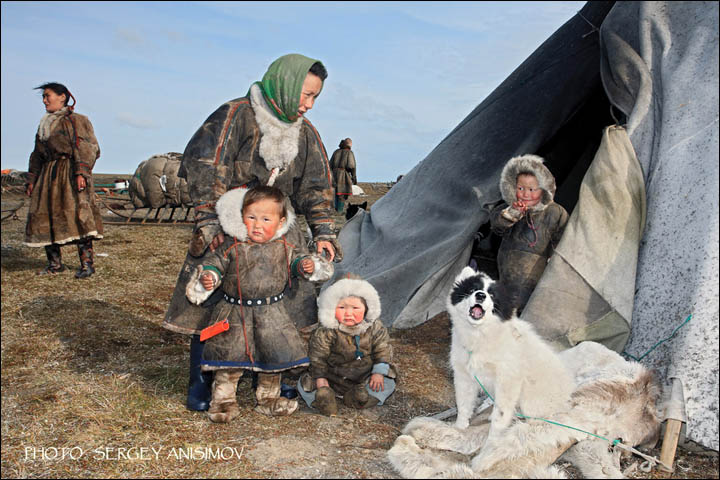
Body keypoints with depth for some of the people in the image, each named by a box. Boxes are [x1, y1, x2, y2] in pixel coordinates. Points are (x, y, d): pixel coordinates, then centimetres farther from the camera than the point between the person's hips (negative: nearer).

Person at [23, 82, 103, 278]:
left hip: (70, 174, -8)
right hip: (48, 174, 8)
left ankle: (87, 263, -15)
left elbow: (86, 149, -10)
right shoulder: (44, 125, 22)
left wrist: (81, 172, -23)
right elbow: (37, 156, 25)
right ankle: (55, 263, 11)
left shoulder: (76, 121, 0)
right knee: (44, 217, 3)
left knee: (77, 213, -16)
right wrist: (32, 180, 19)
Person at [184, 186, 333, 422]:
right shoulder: (232, 247, -5)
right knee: (230, 356, 2)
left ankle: (268, 398, 31)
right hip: (235, 313, -2)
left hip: (272, 314, 2)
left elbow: (295, 261, 13)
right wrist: (207, 276, -19)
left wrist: (307, 265, -7)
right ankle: (223, 399, 21)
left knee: (275, 355, 10)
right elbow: (214, 262, 1)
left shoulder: (283, 248, 1)